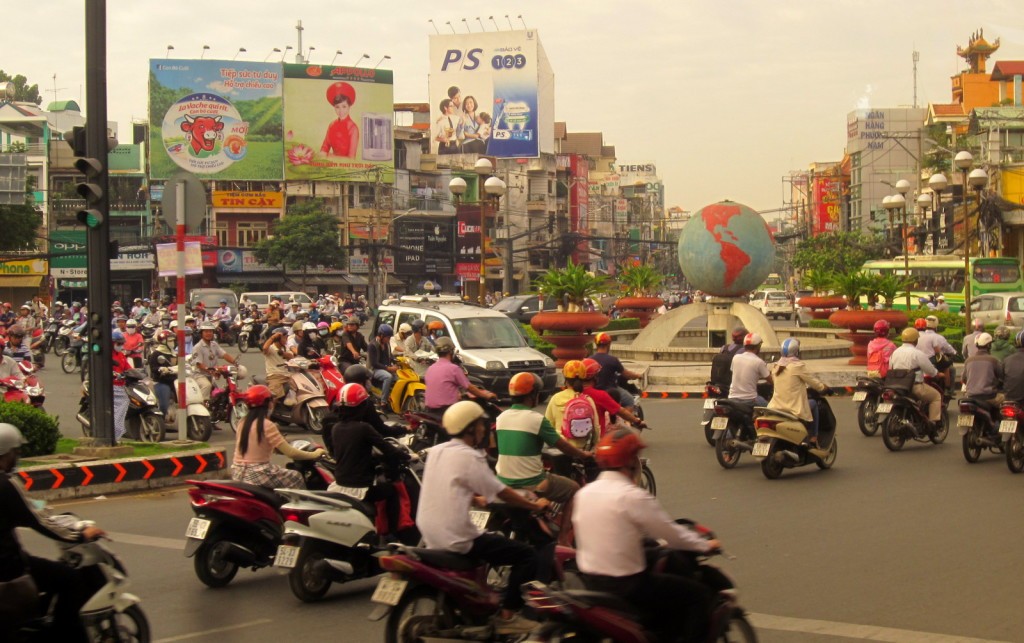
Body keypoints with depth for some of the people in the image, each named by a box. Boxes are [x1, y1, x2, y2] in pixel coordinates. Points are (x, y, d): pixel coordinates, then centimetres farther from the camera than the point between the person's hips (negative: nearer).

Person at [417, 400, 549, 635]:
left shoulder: (435, 452, 9)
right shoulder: (469, 457, -15)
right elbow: (502, 493, -8)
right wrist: (536, 505, 6)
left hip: (429, 534, 9)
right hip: (456, 539, -9)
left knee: (490, 539, 37)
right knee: (526, 554, -3)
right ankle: (507, 615, -4)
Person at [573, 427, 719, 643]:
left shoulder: (584, 493, 4)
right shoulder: (632, 496, -18)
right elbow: (670, 533, -12)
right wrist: (705, 545, 6)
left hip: (591, 582, 8)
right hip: (626, 586, -8)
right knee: (699, 595, 3)